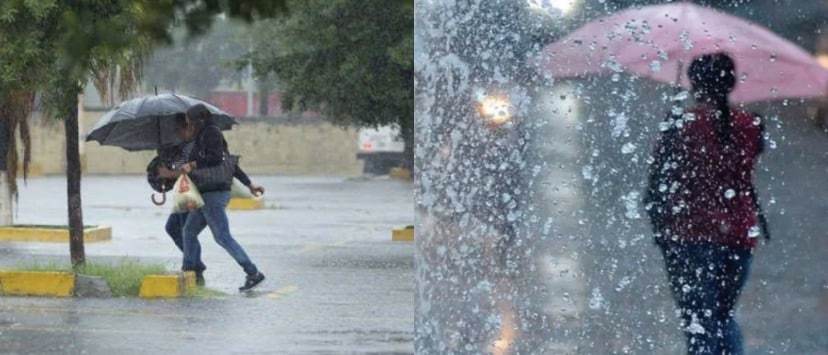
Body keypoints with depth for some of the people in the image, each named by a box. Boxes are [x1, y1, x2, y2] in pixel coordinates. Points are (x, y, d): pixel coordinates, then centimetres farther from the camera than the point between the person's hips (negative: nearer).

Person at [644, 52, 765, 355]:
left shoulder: (681, 126, -9)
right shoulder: (750, 127, 2)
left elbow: (658, 187, -6)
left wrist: (661, 228, 8)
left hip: (691, 238, -4)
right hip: (740, 236, 4)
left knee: (699, 323, 0)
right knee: (723, 317, 20)